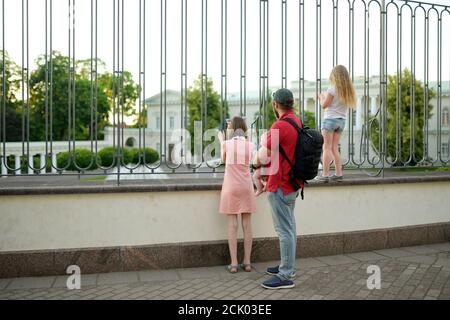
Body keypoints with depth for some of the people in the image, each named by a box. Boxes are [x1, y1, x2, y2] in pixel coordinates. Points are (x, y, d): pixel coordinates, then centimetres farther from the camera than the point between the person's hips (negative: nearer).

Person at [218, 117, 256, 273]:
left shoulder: (227, 143, -5)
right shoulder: (250, 145, 0)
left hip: (231, 187, -2)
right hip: (246, 187, 2)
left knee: (232, 225, 0)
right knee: (247, 224, 5)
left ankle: (233, 263, 1)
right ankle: (247, 262, 9)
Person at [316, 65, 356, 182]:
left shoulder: (332, 89, -10)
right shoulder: (348, 90, 11)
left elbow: (324, 105, -8)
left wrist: (322, 97, 10)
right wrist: (326, 97, 17)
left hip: (330, 119, -7)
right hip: (342, 120, 7)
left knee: (327, 148, -4)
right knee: (334, 148, 11)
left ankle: (325, 174, -6)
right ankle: (338, 173, 9)